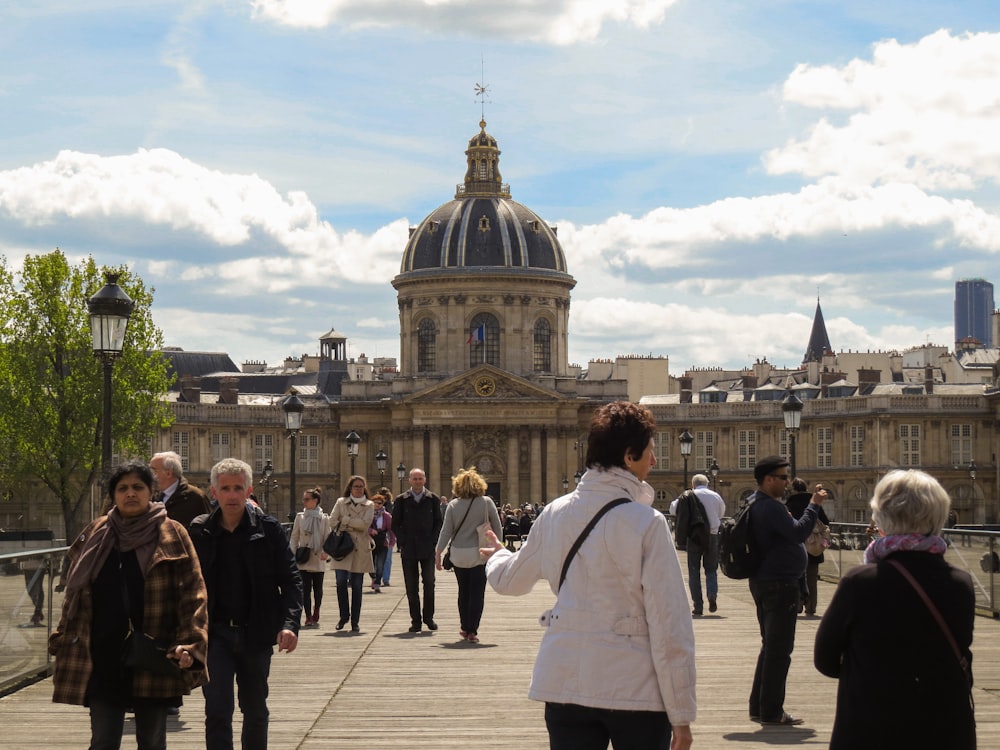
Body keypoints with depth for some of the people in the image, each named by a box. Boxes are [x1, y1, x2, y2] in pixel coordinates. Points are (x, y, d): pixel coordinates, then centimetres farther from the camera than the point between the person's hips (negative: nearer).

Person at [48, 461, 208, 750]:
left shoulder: (172, 536, -1)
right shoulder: (95, 537, 9)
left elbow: (193, 595, -6)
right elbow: (74, 595, 15)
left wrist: (189, 644, -17)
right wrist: (63, 641, 11)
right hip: (102, 660, 2)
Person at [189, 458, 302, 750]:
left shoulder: (268, 528, -2)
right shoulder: (199, 531, 0)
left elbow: (290, 579, -3)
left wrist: (290, 622, -16)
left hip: (256, 634, 1)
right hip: (216, 633, -1)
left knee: (255, 711, 14)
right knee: (217, 710, -9)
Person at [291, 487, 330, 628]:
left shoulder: (324, 518, 3)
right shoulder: (300, 517, 6)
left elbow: (327, 537, 3)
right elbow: (294, 537, 9)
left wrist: (325, 552, -12)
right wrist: (293, 553, -1)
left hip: (318, 559, -1)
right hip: (304, 558, 1)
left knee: (318, 588, 4)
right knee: (306, 588, -4)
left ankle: (315, 616, 20)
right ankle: (309, 617, -2)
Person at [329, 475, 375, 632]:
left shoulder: (369, 505, 8)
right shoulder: (341, 502, 11)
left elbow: (365, 524, -8)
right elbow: (332, 521, 0)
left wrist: (345, 520, -6)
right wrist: (353, 525, -5)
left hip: (360, 550, 0)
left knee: (357, 586, 1)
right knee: (341, 582, -11)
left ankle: (355, 621, 10)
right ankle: (344, 616, 8)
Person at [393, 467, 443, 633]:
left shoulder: (433, 499, 6)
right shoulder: (401, 500, 6)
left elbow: (438, 522, 8)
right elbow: (395, 524, 7)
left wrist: (433, 540, -4)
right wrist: (402, 542, -4)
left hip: (427, 548, 0)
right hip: (408, 549, 0)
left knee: (429, 583, -2)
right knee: (411, 586, 2)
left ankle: (428, 617, 11)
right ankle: (415, 620, 7)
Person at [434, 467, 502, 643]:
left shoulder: (453, 505, -2)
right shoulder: (486, 502, -5)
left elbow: (446, 531, -3)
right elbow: (497, 528, -1)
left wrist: (438, 553, 3)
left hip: (459, 554, 2)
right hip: (480, 553, -2)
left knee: (463, 591, 17)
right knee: (477, 592, 2)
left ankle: (465, 628, 27)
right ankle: (472, 631, -2)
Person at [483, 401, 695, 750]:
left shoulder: (554, 515, 3)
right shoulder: (646, 523, -12)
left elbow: (509, 579, 20)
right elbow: (670, 626, -13)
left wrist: (498, 556, 45)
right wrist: (681, 714, -8)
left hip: (563, 683, 5)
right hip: (636, 691, -4)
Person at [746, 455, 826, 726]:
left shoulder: (754, 503, 13)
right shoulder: (770, 507, -20)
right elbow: (798, 532, -29)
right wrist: (814, 504, -20)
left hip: (763, 582, 11)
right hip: (780, 585, -11)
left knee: (770, 646, 18)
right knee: (780, 649, -3)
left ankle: (759, 707, 23)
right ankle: (771, 711, 2)